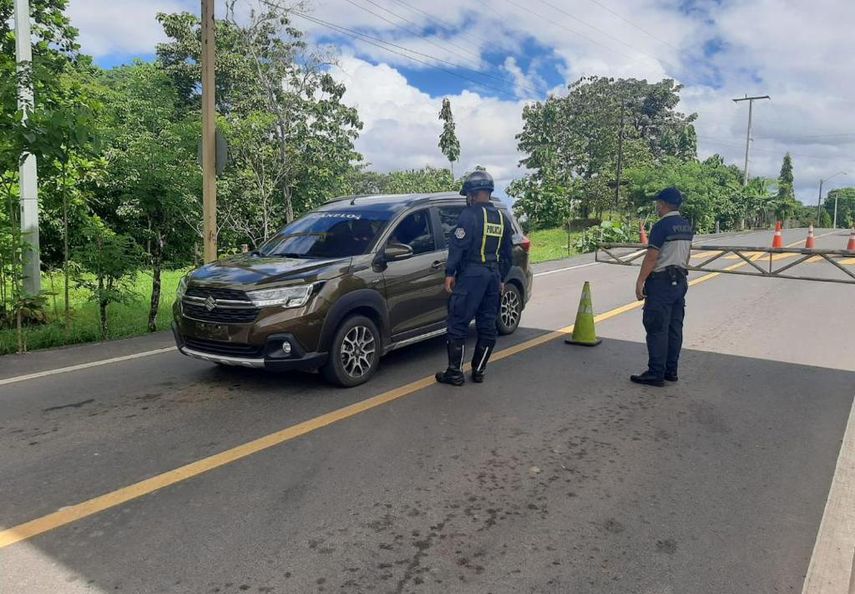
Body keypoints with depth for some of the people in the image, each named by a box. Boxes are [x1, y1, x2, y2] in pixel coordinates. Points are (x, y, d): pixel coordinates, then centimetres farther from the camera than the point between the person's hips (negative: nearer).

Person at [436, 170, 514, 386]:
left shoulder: (470, 214, -8)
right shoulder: (502, 218, 14)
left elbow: (457, 245, -14)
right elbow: (508, 253, 19)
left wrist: (450, 273, -9)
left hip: (471, 275, -7)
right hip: (494, 276, 7)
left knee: (458, 324, -2)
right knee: (487, 326, 11)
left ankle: (455, 373, 1)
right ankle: (479, 371, 17)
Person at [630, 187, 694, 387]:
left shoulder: (661, 226, -14)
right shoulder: (687, 226, 12)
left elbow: (651, 258, -18)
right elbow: (686, 255, 18)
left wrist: (640, 282, -15)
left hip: (661, 282, -9)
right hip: (680, 281, 9)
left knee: (657, 329, -5)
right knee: (674, 328, 11)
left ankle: (656, 374, -3)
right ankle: (671, 371, 18)